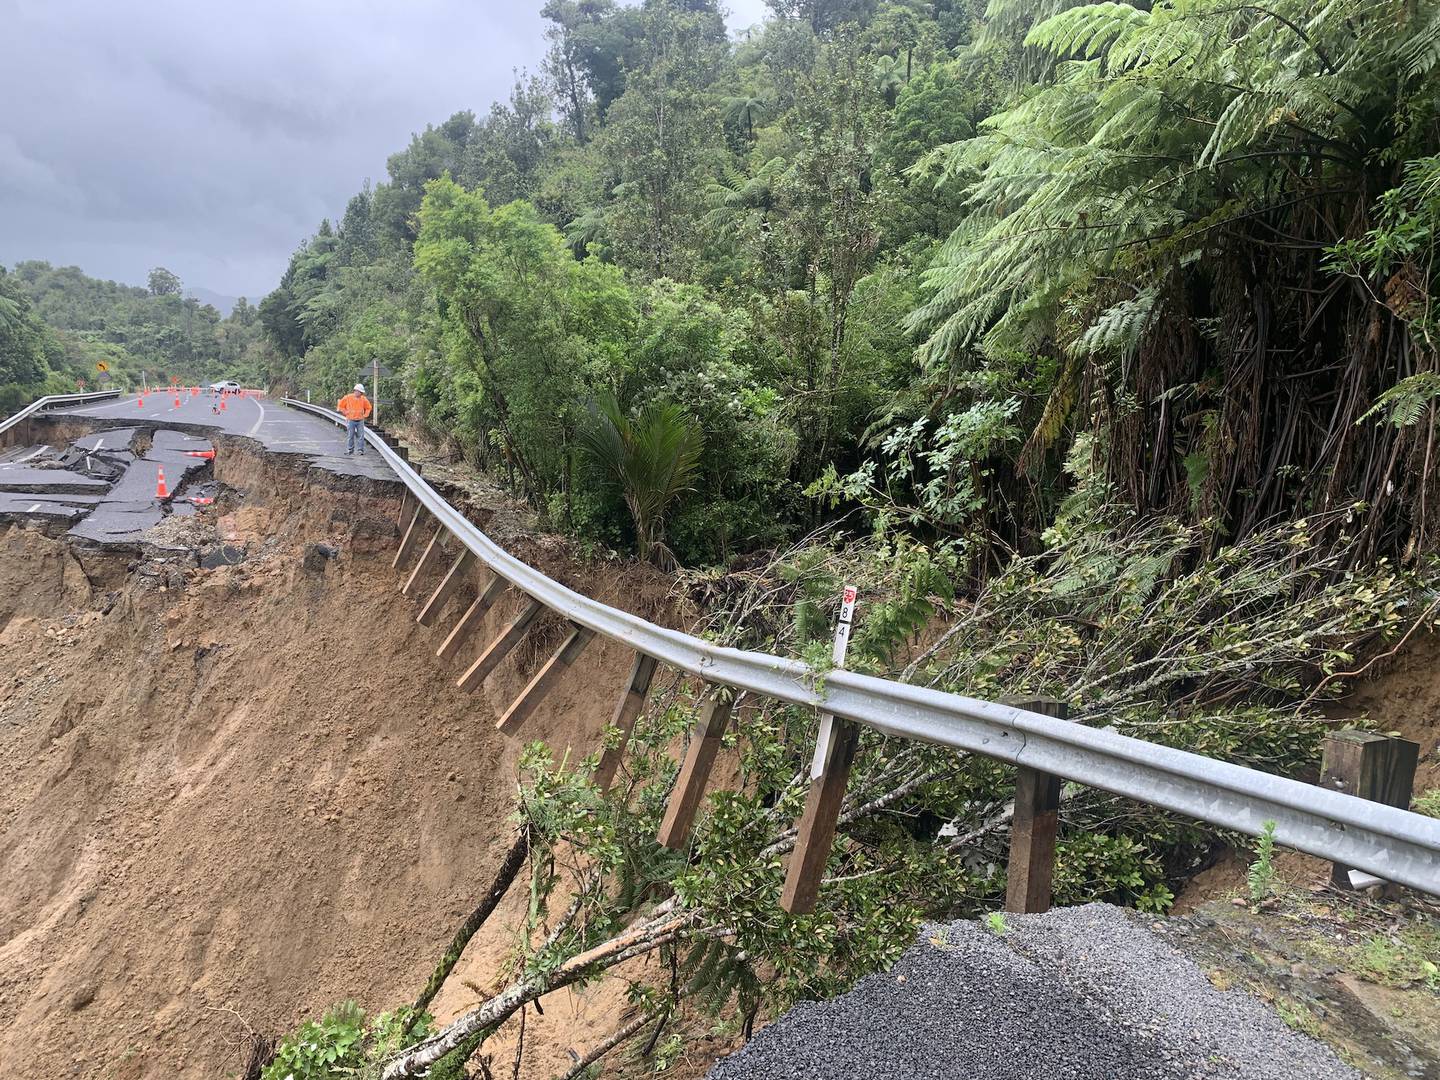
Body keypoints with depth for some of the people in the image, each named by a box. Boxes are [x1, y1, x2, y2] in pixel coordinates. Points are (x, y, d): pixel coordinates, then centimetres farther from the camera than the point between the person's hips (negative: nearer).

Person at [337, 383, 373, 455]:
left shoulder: (363, 399, 2)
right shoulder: (347, 398, -5)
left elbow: (368, 408, 16)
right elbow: (340, 406, 5)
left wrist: (365, 415, 7)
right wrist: (345, 413, 2)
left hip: (360, 421, 2)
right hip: (350, 420, -2)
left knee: (360, 436, -1)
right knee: (350, 436, 0)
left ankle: (361, 450, 4)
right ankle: (350, 450, 8)